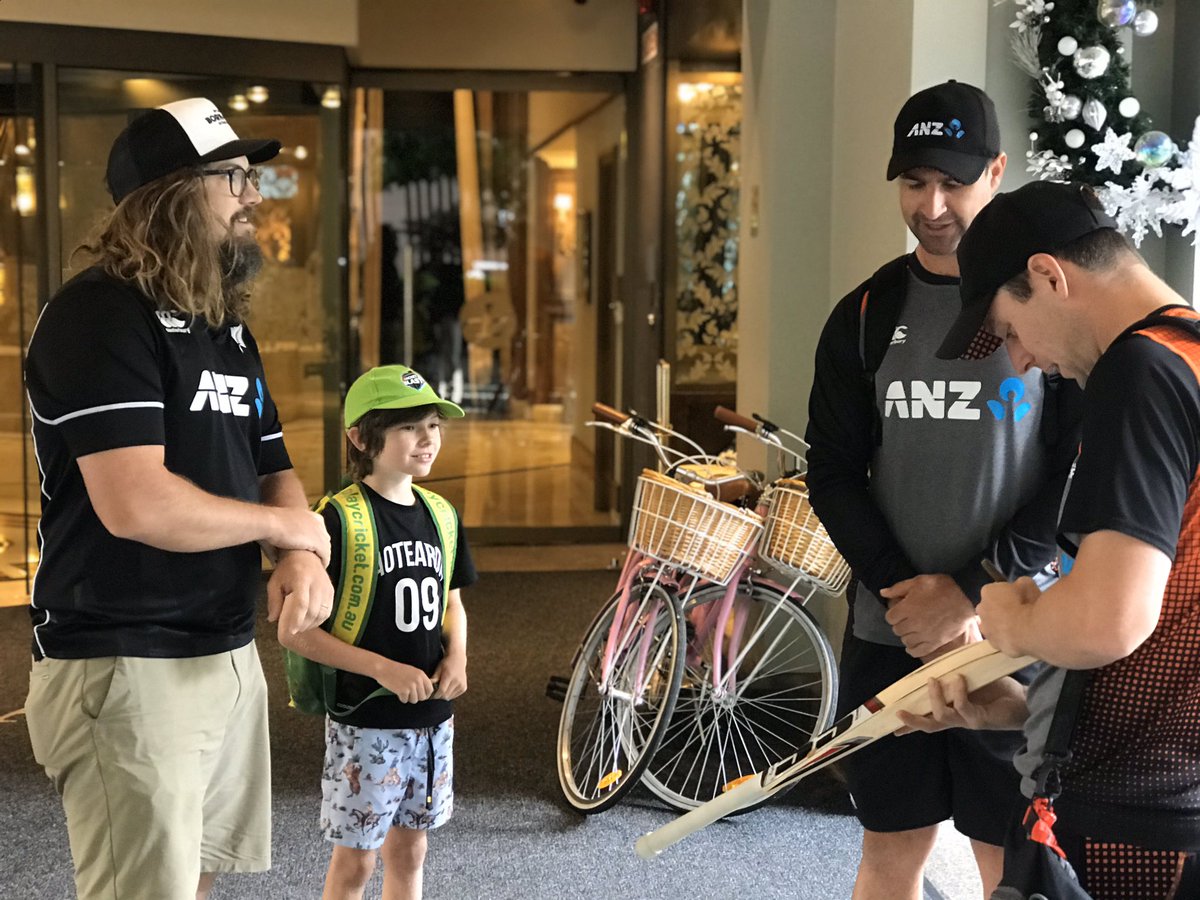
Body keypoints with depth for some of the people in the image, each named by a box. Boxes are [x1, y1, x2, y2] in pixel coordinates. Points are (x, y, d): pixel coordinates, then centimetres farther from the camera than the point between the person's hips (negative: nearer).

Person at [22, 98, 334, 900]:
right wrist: (285, 525, -11)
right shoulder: (100, 316, -15)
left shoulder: (228, 326, 14)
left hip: (231, 654, 9)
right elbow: (136, 504, -26)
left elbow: (274, 471, 16)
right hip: (124, 668, -8)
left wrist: (306, 557, -7)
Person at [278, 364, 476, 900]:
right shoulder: (339, 519, -15)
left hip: (432, 717, 6)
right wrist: (382, 668, -21)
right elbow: (293, 631, -15)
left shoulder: (440, 515, 4)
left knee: (408, 848, 16)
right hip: (364, 720, -6)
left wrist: (457, 655, -2)